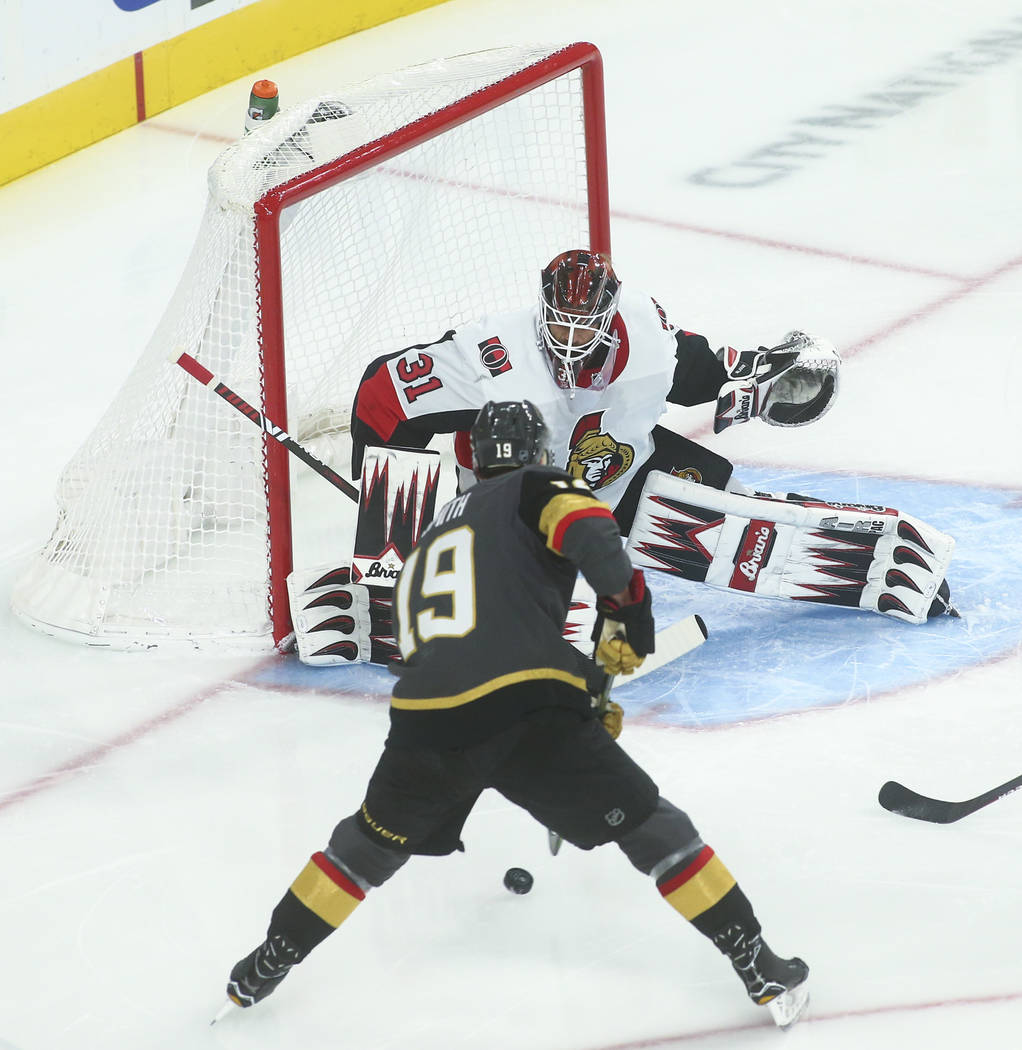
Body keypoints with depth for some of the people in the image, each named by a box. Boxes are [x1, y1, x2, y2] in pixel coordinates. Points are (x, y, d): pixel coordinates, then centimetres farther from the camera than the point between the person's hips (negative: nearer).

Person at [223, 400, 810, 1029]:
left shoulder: (437, 532, 33)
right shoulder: (536, 489, 14)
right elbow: (589, 531, -9)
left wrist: (587, 681, 45)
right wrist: (627, 607, 4)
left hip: (426, 721, 5)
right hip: (526, 714, -5)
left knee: (372, 841, 30)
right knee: (650, 828, 9)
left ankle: (261, 972, 38)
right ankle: (760, 969, 8)